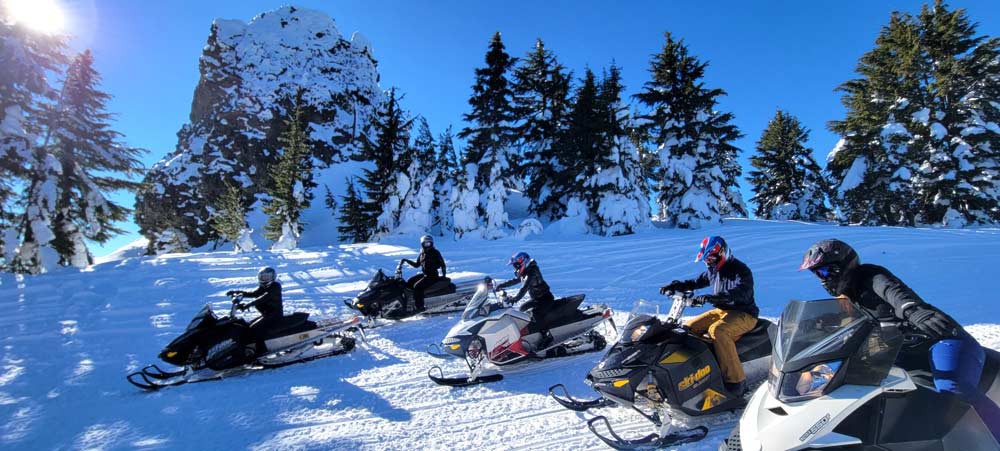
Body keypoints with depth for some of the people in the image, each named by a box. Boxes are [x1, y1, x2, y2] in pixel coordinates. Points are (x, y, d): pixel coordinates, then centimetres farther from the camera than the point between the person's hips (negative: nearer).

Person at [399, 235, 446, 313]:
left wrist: (444, 274, -15)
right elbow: (416, 265, 20)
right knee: (409, 282, 2)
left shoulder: (435, 253, -8)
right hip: (424, 274, 8)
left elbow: (442, 264, -7)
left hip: (432, 276, -8)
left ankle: (420, 306, -22)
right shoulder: (422, 254, 11)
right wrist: (406, 261, 12)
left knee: (417, 286, -24)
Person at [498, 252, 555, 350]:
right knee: (523, 309, 15)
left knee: (536, 313, -32)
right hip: (537, 298, 11)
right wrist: (502, 285, 13)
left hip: (546, 298, -11)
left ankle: (547, 336, -25)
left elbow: (524, 288, -36)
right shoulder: (525, 272, 6)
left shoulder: (531, 273, -23)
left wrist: (515, 299, -47)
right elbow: (515, 280, 21)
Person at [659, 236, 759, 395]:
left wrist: (710, 298, -47)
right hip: (722, 311, 9)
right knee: (689, 327, -1)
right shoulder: (713, 270, 8)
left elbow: (740, 293, -34)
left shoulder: (741, 271, -17)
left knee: (717, 330, -35)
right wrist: (674, 285, 2)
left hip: (744, 314, -8)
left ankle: (736, 381, -29)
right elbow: (696, 282, 19)